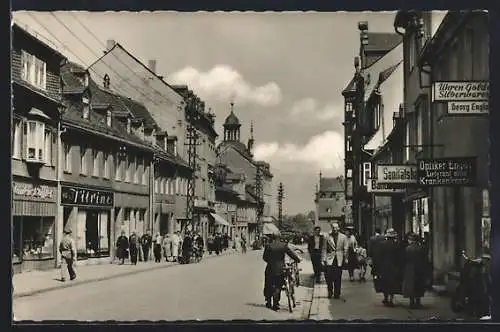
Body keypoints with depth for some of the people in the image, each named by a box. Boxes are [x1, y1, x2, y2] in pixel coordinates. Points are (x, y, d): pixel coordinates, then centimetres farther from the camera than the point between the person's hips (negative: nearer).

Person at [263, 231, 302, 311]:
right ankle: (275, 303, 5)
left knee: (269, 286, 15)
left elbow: (264, 257, -1)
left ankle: (268, 302, 20)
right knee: (278, 286, 9)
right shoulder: (284, 246, -4)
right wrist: (298, 259, 14)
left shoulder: (268, 246, -5)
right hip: (280, 269, 0)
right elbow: (292, 254, -1)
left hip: (270, 269, 0)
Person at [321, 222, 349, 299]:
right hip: (329, 259, 0)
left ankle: (337, 294, 12)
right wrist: (323, 259, -1)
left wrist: (346, 259, 5)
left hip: (339, 260, 0)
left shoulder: (343, 237, 5)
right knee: (328, 276, -9)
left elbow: (346, 249, 8)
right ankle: (330, 292, 11)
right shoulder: (327, 237, 2)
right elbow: (324, 249, 4)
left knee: (338, 278, 1)